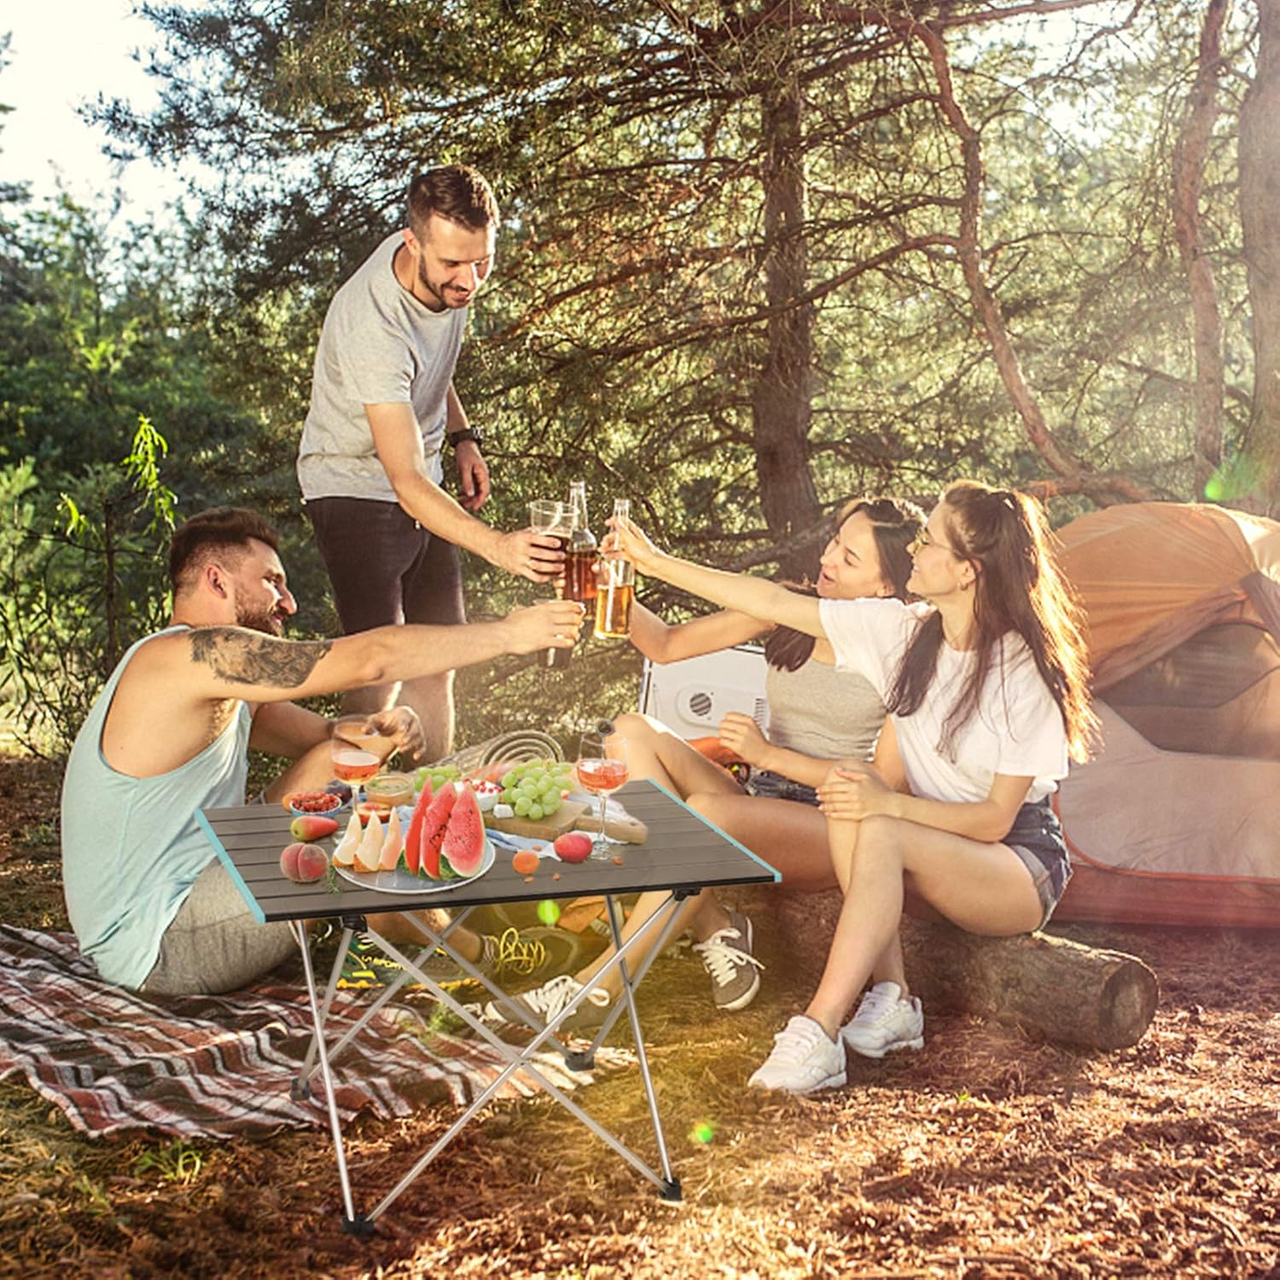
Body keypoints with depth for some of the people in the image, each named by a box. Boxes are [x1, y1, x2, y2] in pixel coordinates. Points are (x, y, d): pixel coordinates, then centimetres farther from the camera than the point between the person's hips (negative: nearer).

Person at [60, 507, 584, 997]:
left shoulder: (219, 678, 13)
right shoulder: (194, 655, -20)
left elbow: (323, 734, 14)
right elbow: (368, 659, -24)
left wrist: (383, 727, -11)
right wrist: (507, 633, -15)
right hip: (155, 947, -10)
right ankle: (471, 952, 9)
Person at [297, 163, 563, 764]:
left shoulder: (449, 277, -10)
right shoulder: (372, 327, -35)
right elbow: (406, 481, -40)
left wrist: (461, 436, 4)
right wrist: (498, 546, -53)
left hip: (422, 487, 8)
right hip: (356, 486, -7)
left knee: (438, 660, 10)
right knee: (380, 676, -17)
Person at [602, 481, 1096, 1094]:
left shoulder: (1025, 670, -20)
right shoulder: (904, 629, -4)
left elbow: (995, 819, -18)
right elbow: (778, 604, -3)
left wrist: (891, 803, -31)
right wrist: (656, 563, -3)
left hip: (1022, 864, -6)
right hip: (933, 851, 6)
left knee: (880, 833, -33)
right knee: (849, 786, -25)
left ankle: (816, 1033, -34)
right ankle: (892, 998, -22)